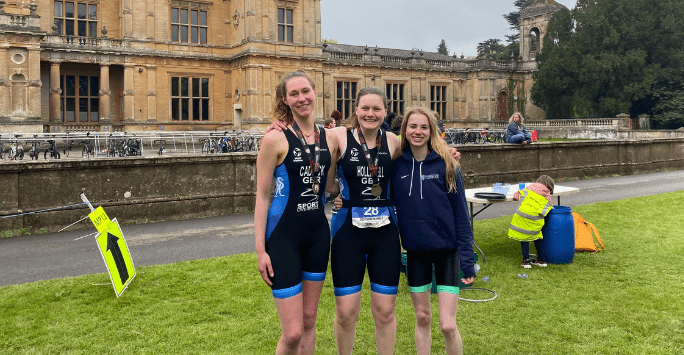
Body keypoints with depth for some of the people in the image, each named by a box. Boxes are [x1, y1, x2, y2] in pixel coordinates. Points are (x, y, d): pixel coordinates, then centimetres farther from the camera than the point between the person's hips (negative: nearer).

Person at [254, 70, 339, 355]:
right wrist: (260, 250, -10)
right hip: (284, 236, -5)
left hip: (318, 234, 5)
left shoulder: (330, 138, 5)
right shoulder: (275, 139, -9)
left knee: (309, 321, 15)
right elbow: (262, 197, -7)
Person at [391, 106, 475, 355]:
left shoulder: (446, 164, -7)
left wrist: (467, 259, -8)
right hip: (415, 252, 3)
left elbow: (460, 212, -5)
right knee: (422, 318, 13)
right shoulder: (397, 165, 0)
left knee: (448, 325, -3)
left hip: (446, 250, -2)